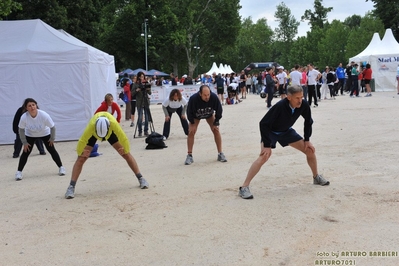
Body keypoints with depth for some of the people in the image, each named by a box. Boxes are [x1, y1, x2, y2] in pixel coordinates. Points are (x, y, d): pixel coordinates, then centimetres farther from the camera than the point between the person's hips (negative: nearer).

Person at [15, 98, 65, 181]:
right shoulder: (24, 117, -33)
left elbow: (52, 127, -20)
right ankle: (19, 172, 4)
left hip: (45, 134, 0)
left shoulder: (44, 115, -36)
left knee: (52, 150, -2)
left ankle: (61, 167, 14)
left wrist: (52, 139, -11)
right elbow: (21, 130, -15)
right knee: (26, 152, -6)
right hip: (30, 135, 0)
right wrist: (24, 142, -10)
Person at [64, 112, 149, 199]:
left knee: (127, 155, -4)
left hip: (110, 132, 1)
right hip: (92, 133, -1)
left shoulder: (113, 123, -45)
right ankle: (71, 187, -5)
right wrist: (80, 152, -20)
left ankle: (141, 178, 10)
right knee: (81, 159, -11)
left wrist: (125, 150, -21)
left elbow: (123, 138, -34)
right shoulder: (91, 125, -45)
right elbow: (82, 141, -34)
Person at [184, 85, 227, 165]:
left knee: (216, 130, -9)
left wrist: (216, 123, -16)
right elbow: (189, 112, -22)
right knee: (191, 132, -12)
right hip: (196, 116, -1)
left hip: (209, 115, 1)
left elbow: (219, 110, -20)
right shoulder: (193, 99, -41)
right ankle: (189, 156, -2)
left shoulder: (214, 97, -37)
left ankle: (220, 154, 2)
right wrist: (192, 123, -17)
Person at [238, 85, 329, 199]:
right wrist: (267, 145, -31)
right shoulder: (280, 106, -38)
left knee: (310, 150, 3)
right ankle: (244, 187, -24)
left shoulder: (304, 105, -23)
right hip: (270, 132, -5)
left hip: (287, 131, 6)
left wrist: (307, 140, -2)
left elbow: (308, 122, -2)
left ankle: (316, 177, 29)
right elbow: (264, 124, -31)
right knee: (264, 156, -27)